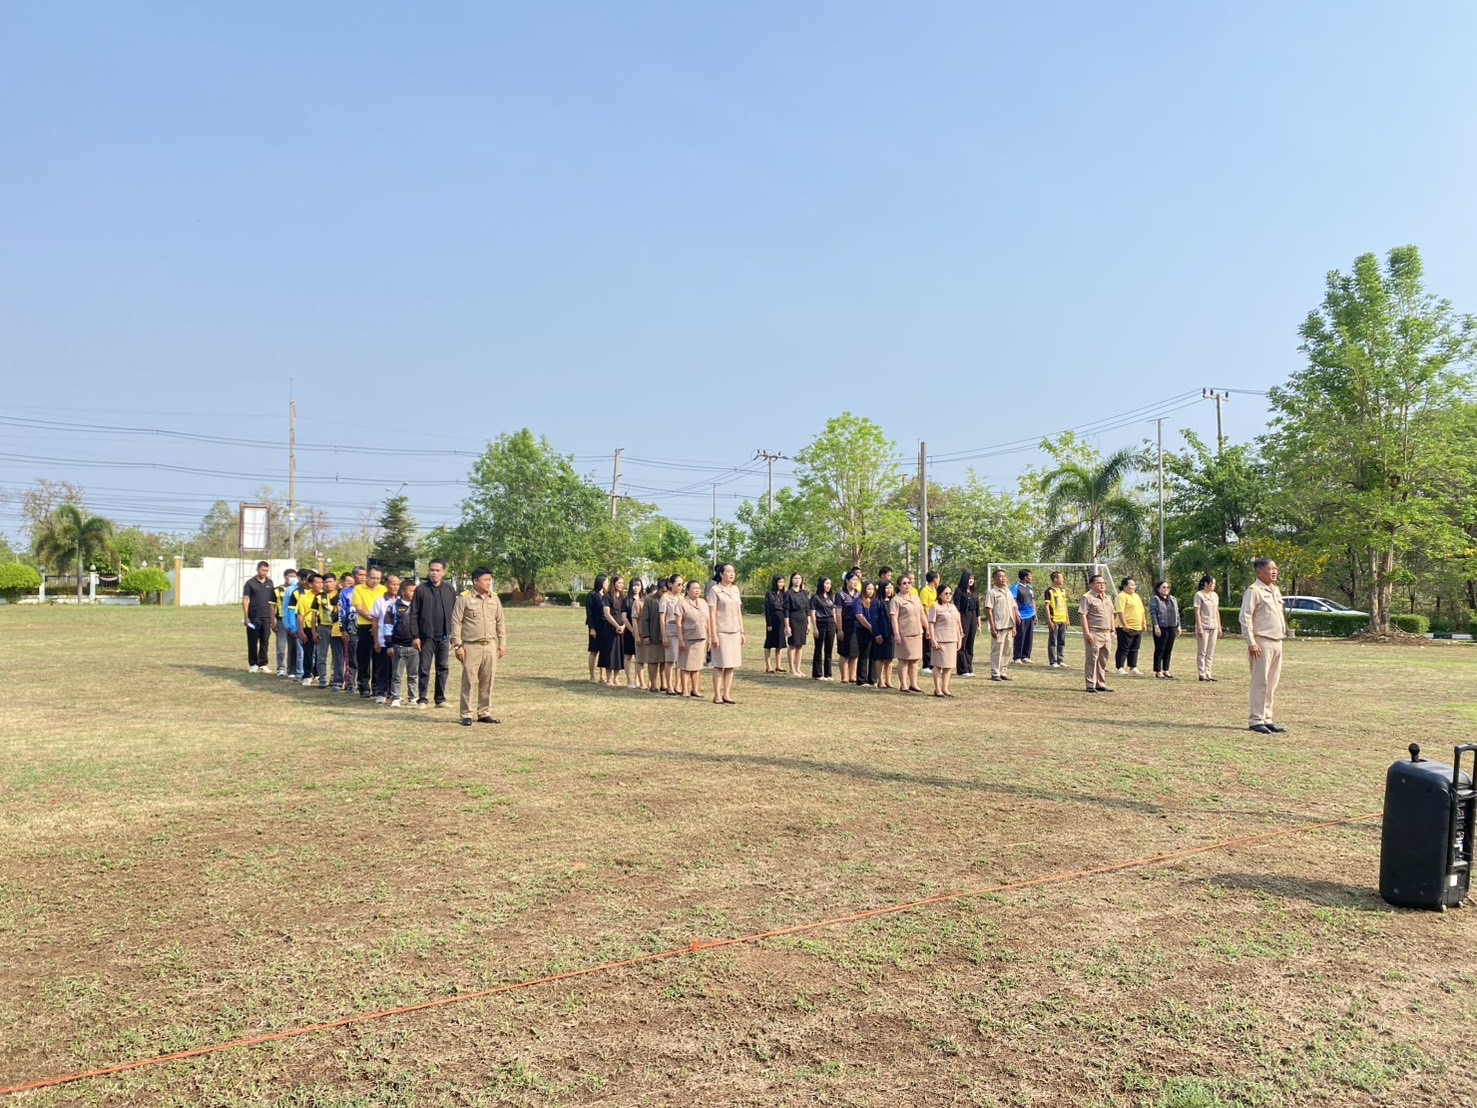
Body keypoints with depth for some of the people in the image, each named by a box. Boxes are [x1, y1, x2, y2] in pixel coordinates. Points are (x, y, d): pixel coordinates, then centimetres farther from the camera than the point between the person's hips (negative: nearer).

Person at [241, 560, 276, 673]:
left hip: (266, 617, 3)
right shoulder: (250, 583, -2)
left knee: (265, 641, 5)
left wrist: (273, 617, 9)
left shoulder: (270, 583, 10)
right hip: (253, 617, -3)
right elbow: (245, 600, -5)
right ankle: (253, 664, 11)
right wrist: (246, 617, -10)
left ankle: (263, 664, 12)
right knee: (252, 642, 4)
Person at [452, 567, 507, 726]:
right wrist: (457, 645, -10)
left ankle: (484, 713, 18)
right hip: (471, 646, -4)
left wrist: (502, 644, 10)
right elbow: (456, 622, -5)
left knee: (488, 681, 8)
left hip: (490, 646, 5)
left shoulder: (494, 598, 9)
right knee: (469, 681, -1)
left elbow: (500, 622, 15)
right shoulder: (464, 598, -6)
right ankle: (466, 715, 7)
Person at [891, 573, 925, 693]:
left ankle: (913, 684, 19)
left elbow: (922, 614, 19)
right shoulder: (897, 600, -7)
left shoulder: (916, 598, 14)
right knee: (904, 660, -1)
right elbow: (894, 618, -12)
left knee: (915, 660, 11)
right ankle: (903, 686, 4)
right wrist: (896, 634, -18)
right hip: (904, 634, -7)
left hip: (917, 633, 7)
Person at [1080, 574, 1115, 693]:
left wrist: (1112, 630, 15)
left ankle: (1101, 684, 21)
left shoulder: (1107, 598, 16)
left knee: (1103, 660, 12)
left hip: (1106, 634, 8)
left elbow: (1112, 615, 22)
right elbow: (1082, 615, -14)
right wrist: (1087, 633, -19)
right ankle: (1091, 685, 0)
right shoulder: (1088, 598, -8)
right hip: (1094, 633, -8)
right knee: (1091, 659, -4)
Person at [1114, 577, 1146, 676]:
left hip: (1137, 628, 9)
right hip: (1126, 629, -9)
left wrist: (1144, 623, 17)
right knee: (1123, 649, -6)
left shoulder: (1136, 596, 19)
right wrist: (1124, 624, -24)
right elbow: (1119, 612, -19)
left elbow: (1141, 611, 24)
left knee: (1134, 649, 11)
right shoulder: (1121, 596, -10)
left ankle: (1133, 668, 17)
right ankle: (1120, 668, -3)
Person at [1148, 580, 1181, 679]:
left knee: (1169, 650, 8)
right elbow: (1153, 613, -10)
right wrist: (1156, 626, -17)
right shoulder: (1154, 599, -2)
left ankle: (1166, 670, 16)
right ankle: (1158, 671, 2)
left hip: (1172, 628, 6)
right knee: (1160, 650, -3)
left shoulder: (1173, 599, 18)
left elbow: (1177, 613, 19)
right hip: (1161, 628, -6)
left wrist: (1178, 626, 13)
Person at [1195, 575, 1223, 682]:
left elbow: (1217, 612, 16)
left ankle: (1209, 674, 13)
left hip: (1213, 627, 6)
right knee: (1202, 652, -1)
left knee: (1211, 653, 8)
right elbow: (1197, 612, -11)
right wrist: (1199, 628, -16)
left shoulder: (1215, 595, 12)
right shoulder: (1199, 595, -7)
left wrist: (1219, 627, 13)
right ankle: (1202, 675, 3)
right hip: (1203, 627, -6)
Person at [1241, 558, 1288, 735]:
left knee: (1272, 684, 10)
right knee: (1260, 683, -6)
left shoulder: (1276, 590, 17)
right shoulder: (1254, 590, -9)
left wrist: (1283, 635, 16)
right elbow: (1245, 617, -14)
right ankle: (1256, 721, -2)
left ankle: (1266, 719, 16)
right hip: (1262, 643, -8)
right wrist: (1251, 643, -18)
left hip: (1277, 642, 8)